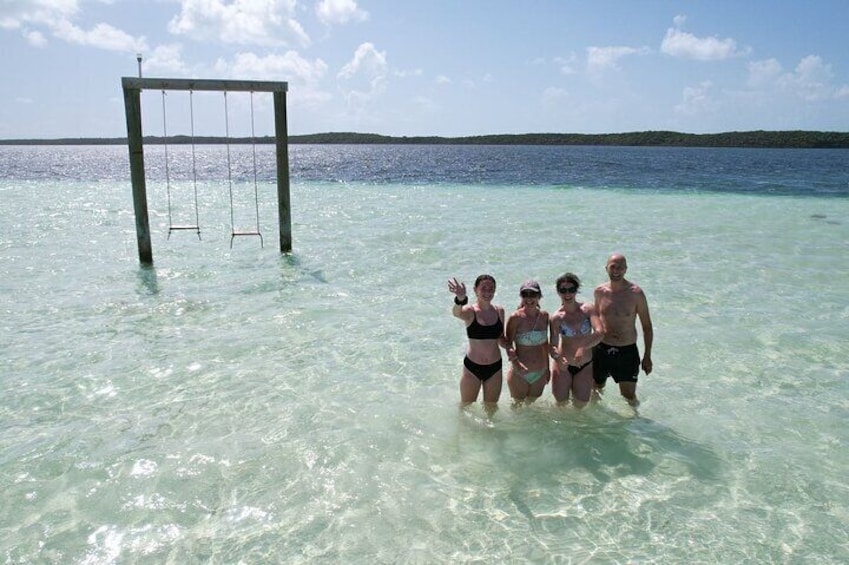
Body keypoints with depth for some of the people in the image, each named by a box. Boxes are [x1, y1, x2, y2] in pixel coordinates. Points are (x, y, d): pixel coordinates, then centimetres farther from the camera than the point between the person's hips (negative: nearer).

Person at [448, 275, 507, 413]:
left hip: (494, 367, 3)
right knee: (466, 407, 15)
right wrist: (460, 299, -61)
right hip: (472, 367, -3)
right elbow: (456, 313, -39)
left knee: (491, 409, 20)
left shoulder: (499, 311, 0)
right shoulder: (470, 311, -14)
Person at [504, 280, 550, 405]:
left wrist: (547, 368, 14)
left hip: (540, 374, 4)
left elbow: (545, 343, 9)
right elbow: (508, 344, -12)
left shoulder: (544, 316, -2)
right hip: (519, 373, -4)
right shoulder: (515, 318, -16)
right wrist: (515, 362, -29)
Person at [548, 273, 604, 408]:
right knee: (561, 403, 6)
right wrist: (557, 357, -39)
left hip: (585, 365, 1)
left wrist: (583, 348, -41)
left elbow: (599, 333, -25)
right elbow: (553, 345, -17)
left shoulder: (589, 309, -11)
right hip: (564, 365, -1)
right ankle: (565, 387, 39)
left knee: (580, 404, 8)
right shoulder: (556, 317, -13)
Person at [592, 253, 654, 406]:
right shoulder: (599, 291, -3)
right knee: (596, 389, 17)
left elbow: (647, 326, -2)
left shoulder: (636, 293, -11)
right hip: (602, 349, 2)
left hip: (627, 351, -2)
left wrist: (647, 356, -3)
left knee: (629, 396, 1)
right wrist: (592, 344, 14)